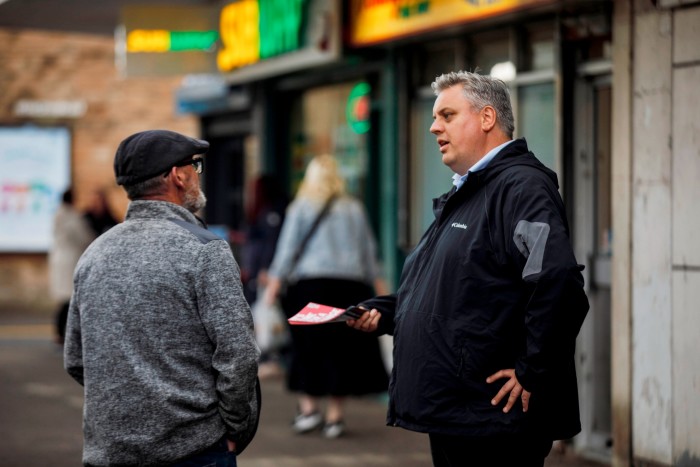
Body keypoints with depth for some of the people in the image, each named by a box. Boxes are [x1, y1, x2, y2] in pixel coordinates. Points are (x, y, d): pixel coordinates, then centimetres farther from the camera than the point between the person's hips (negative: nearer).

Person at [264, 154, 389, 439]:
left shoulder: (301, 208, 2)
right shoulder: (354, 209, 9)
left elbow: (287, 247, -2)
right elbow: (369, 250, 13)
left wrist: (275, 282, 0)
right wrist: (377, 281, 21)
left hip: (311, 282, -2)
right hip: (350, 284, 2)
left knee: (308, 347, 6)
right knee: (343, 349, 4)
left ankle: (309, 407, 0)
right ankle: (335, 416, 5)